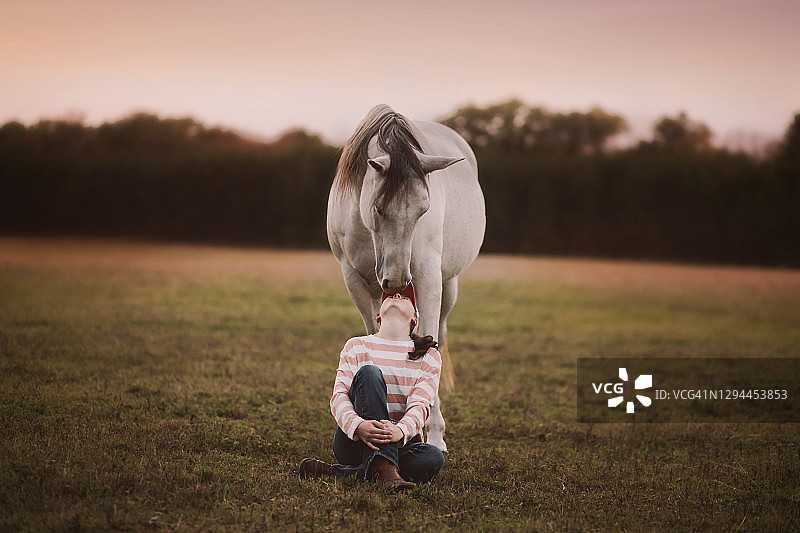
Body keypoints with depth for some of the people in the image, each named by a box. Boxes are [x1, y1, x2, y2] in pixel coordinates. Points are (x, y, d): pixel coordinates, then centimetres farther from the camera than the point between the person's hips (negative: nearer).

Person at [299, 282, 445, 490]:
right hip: (352, 441, -1)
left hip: (401, 444, 1)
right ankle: (383, 468, -41)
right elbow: (339, 396, -6)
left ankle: (334, 472, -27)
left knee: (433, 457, -34)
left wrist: (400, 430, -32)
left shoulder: (430, 356, 8)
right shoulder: (357, 346, 8)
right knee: (369, 372, -24)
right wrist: (358, 425, -30)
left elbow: (420, 405, -8)